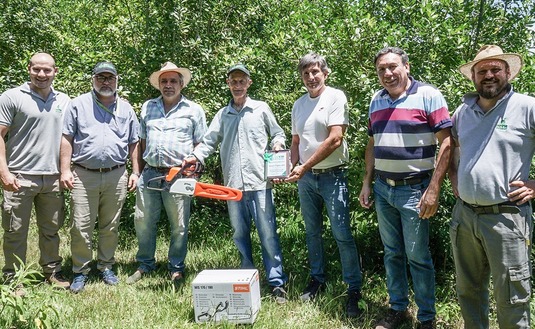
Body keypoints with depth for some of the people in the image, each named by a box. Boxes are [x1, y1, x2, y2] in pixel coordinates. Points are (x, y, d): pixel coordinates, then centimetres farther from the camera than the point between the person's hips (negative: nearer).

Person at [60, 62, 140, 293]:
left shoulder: (126, 109, 13)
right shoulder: (79, 105, 6)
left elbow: (133, 144, 14)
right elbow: (67, 139, 2)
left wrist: (135, 172, 8)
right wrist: (65, 170, -5)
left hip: (116, 176, 2)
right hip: (84, 175, -2)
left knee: (110, 227, 10)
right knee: (81, 227, -1)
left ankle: (106, 267, 24)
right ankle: (80, 272, 13)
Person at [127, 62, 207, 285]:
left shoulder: (194, 111, 5)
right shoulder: (148, 107, 15)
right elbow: (142, 142, 18)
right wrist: (137, 172, 13)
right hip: (149, 173, 4)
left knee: (179, 226, 4)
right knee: (143, 221, 8)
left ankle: (176, 269, 18)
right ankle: (145, 265, 25)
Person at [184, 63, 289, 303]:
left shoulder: (261, 109, 8)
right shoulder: (222, 115, 15)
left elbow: (278, 133, 13)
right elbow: (209, 141, 9)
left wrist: (278, 143, -8)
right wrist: (196, 157, -8)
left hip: (259, 182, -3)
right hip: (233, 184, 4)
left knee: (267, 233, -4)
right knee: (240, 234, 11)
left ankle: (277, 282, 2)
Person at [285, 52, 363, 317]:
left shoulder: (335, 97, -8)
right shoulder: (299, 104, 10)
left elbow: (335, 139, -17)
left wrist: (304, 167, -16)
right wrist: (294, 168, -1)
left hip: (332, 175, -6)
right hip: (305, 177, 6)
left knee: (342, 234, -5)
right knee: (312, 232, 14)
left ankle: (354, 289, 6)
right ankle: (317, 279, 28)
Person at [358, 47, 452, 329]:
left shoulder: (428, 96, -9)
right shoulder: (376, 101, 10)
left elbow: (446, 142, -13)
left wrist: (433, 189, -18)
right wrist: (367, 183, 11)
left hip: (414, 190, -5)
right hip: (383, 189, 6)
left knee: (417, 257, 2)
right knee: (392, 253, 15)